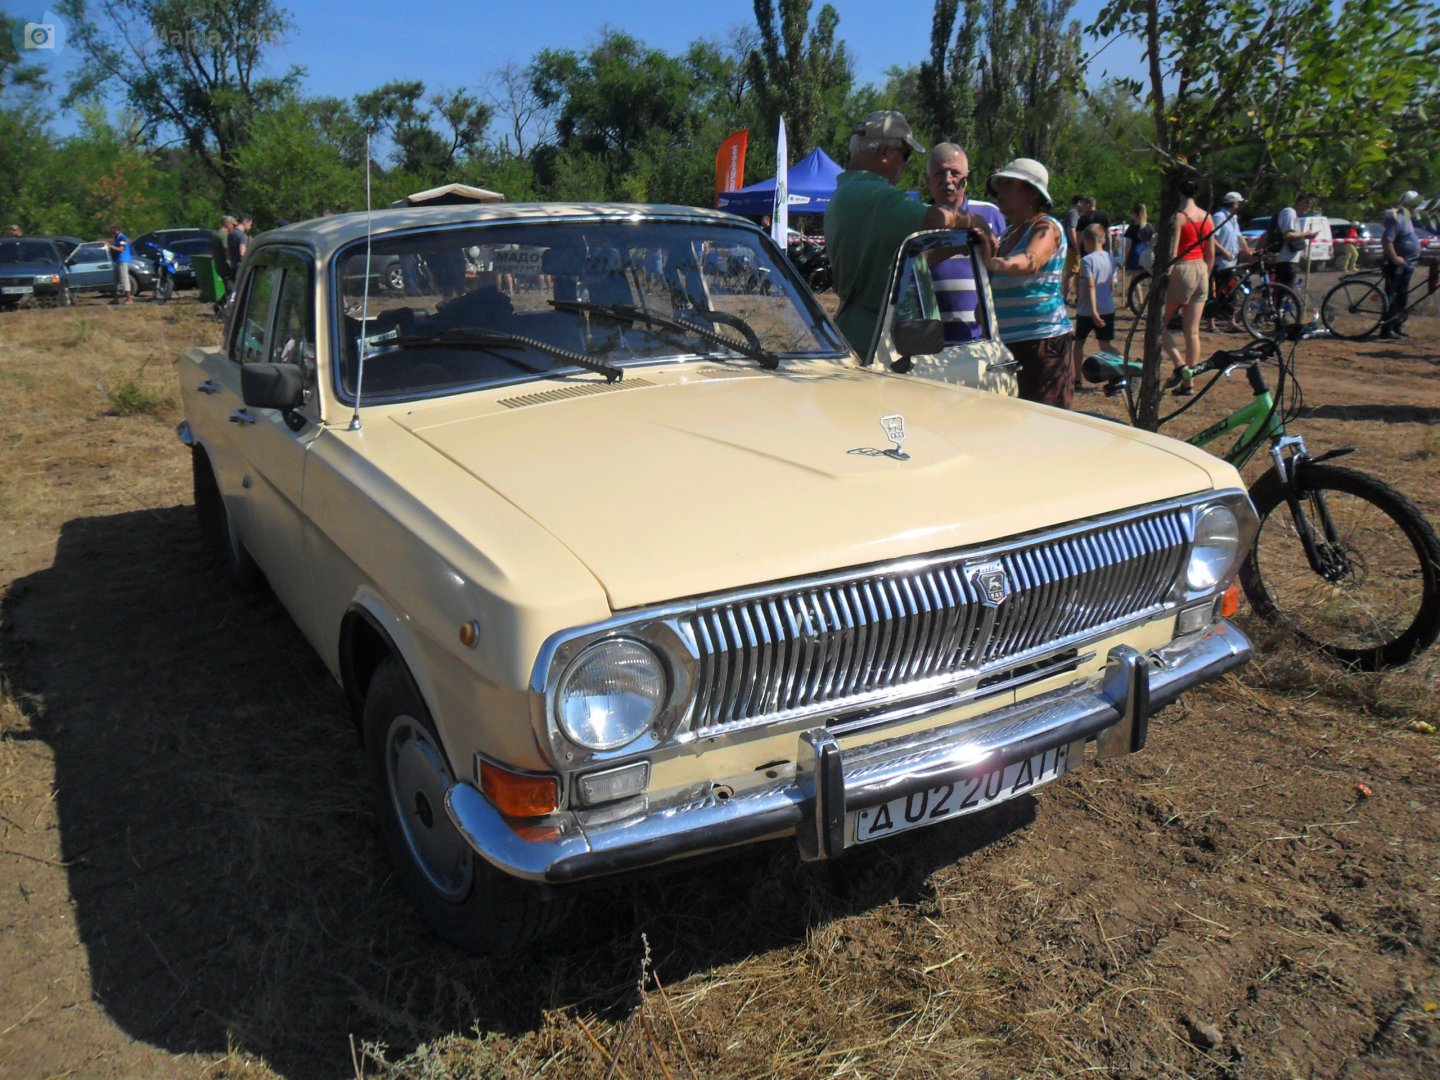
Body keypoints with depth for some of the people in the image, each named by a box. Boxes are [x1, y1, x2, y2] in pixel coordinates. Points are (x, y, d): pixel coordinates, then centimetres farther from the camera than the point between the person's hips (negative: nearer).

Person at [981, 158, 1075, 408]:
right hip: (1006, 341, 8)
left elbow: (1031, 261, -28)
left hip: (1043, 339, -8)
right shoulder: (1008, 234, 20)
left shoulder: (1046, 227, -4)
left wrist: (996, 264, -46)